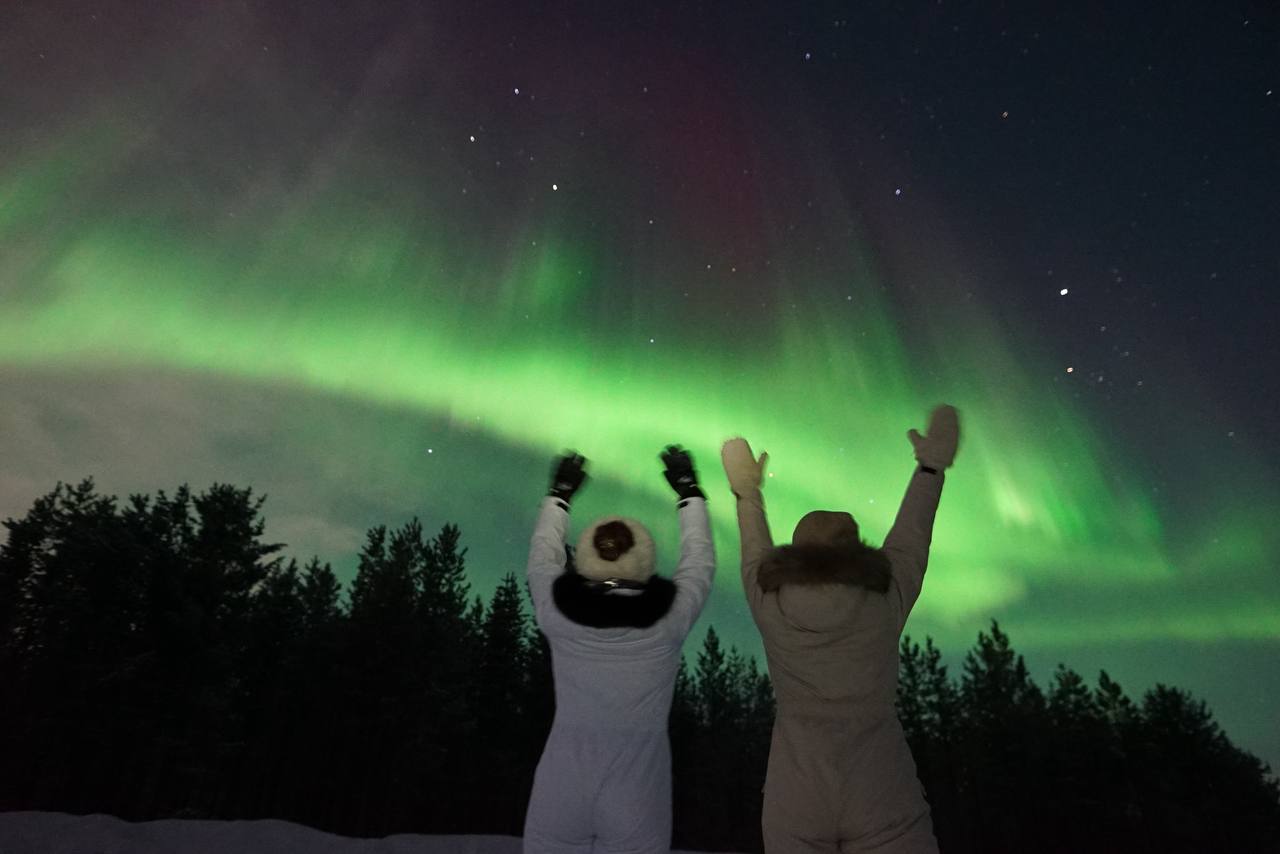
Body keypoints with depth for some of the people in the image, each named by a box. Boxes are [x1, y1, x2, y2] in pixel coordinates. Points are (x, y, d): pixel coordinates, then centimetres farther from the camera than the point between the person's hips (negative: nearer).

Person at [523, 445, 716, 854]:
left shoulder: (557, 613, -17)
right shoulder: (669, 619, -18)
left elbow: (542, 556, 5)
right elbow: (700, 560, 1)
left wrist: (559, 493, 19)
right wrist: (689, 491, 15)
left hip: (559, 801, 1)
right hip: (636, 806, 0)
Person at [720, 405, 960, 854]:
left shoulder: (769, 605, -9)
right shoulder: (886, 603, -10)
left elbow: (756, 552, 11)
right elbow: (911, 539, 6)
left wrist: (747, 493, 28)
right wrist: (931, 468, 21)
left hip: (793, 807, 1)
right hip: (884, 804, -1)